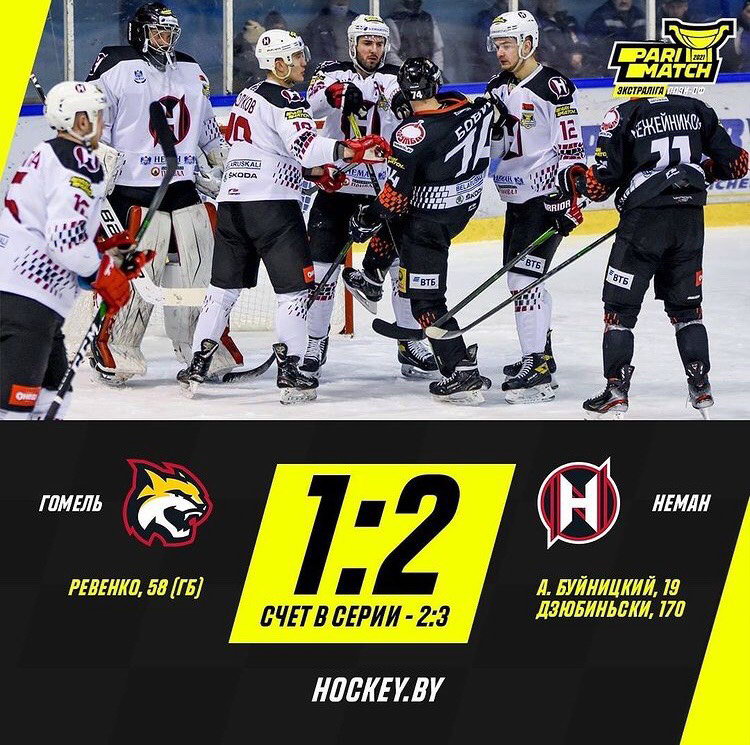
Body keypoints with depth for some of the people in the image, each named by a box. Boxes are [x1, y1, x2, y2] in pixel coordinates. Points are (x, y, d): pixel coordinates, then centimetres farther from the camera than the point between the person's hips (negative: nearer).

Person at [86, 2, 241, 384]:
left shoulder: (191, 72, 19)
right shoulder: (115, 67, -2)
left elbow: (206, 124, 29)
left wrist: (222, 162, 23)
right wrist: (99, 167, -10)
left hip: (186, 190, 6)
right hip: (135, 191, -6)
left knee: (199, 265, 4)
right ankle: (113, 349, -2)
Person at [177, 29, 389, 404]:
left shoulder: (249, 96, 19)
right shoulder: (284, 100, -9)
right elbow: (306, 145, -24)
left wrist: (313, 169, 20)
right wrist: (353, 150, -29)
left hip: (232, 200, 8)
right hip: (271, 203, -8)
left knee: (224, 285, 14)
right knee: (295, 283, -1)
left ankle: (197, 364, 13)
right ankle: (289, 372, -6)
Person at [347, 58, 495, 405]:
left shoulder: (412, 132, -23)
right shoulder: (467, 106, -7)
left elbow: (395, 194, -20)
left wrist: (370, 218, -4)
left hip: (430, 219, -8)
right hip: (464, 204, 8)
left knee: (425, 300, -3)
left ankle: (463, 374, -8)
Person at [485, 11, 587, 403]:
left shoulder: (553, 87, -14)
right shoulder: (498, 88, 11)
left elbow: (572, 148, -18)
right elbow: (486, 142, 24)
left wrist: (569, 198, -23)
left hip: (545, 197, -9)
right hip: (516, 196, 9)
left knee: (524, 276, -16)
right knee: (521, 276, 17)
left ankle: (538, 372, -17)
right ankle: (541, 353, 32)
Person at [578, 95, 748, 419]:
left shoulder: (622, 115, -4)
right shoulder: (696, 110, 8)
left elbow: (603, 181, -7)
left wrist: (580, 182, 14)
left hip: (644, 219, -4)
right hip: (689, 219, 4)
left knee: (620, 306, 5)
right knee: (686, 304, 17)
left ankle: (616, 391, 0)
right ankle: (700, 386, 15)